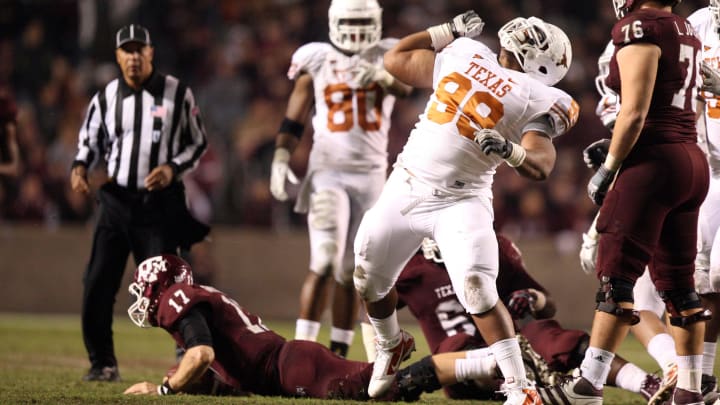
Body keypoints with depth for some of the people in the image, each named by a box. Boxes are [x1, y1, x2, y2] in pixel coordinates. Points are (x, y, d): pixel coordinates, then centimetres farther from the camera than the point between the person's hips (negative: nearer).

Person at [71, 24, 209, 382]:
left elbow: (198, 143, 4)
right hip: (116, 201, 3)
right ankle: (102, 363, 11)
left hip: (159, 204, -3)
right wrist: (80, 167, -4)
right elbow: (90, 141, 16)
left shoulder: (176, 94, -2)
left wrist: (173, 168, -12)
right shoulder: (105, 98, 5)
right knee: (97, 283, -1)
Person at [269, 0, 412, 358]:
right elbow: (294, 118, 7)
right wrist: (281, 159, -6)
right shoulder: (316, 61, 2)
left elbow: (406, 86, -18)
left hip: (370, 173, 2)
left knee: (350, 271, 7)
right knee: (324, 263, -16)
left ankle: (338, 352, 14)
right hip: (328, 170, -2)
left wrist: (380, 76, -39)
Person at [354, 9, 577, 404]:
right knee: (368, 282, 16)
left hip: (460, 203, -6)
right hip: (404, 189, 6)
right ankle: (391, 347, 46)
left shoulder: (537, 101, -9)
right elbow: (395, 60, 18)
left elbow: (541, 165, -23)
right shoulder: (463, 55, 7)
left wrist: (508, 150, -42)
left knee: (478, 292, -22)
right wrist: (447, 31, 16)